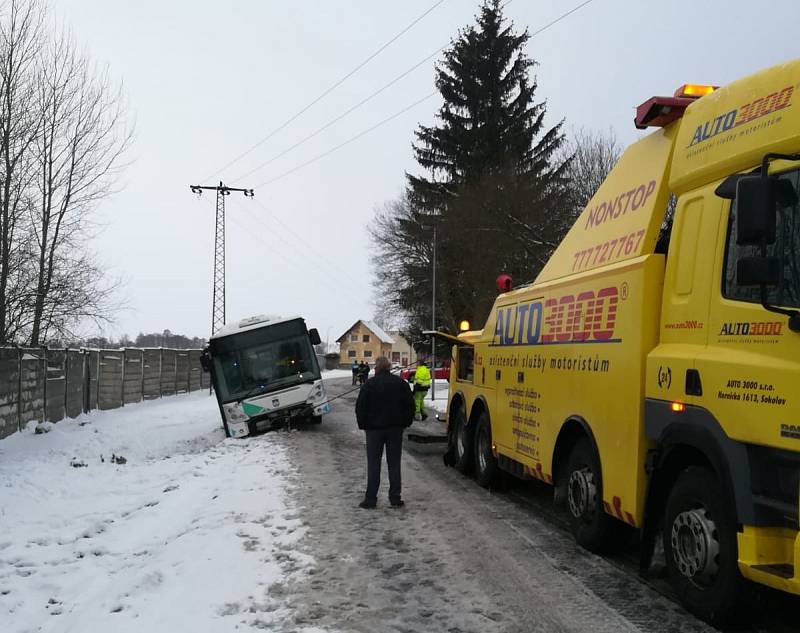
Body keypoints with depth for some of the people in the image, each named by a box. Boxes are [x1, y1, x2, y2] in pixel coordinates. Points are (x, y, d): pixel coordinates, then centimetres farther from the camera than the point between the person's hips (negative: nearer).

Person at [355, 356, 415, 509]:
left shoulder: (369, 384, -6)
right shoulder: (400, 383, 1)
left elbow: (360, 407, -5)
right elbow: (410, 404, 4)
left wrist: (363, 425, 6)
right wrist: (405, 423, 13)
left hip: (374, 428, -2)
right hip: (395, 428, 2)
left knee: (373, 464, 3)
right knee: (394, 463, 7)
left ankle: (370, 499, 3)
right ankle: (395, 498, 8)